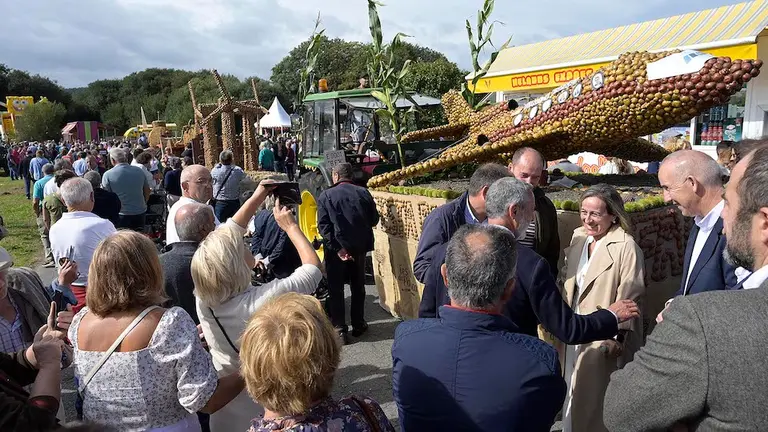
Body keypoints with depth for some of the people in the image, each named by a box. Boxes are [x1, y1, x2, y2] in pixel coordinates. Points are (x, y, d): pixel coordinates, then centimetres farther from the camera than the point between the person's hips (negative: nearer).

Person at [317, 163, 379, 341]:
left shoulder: (326, 195, -7)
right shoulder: (363, 193, -2)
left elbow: (324, 225, -15)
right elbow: (374, 220, 3)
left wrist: (337, 248, -17)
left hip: (336, 248, -2)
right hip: (360, 247, 3)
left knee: (335, 289, 9)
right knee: (358, 287, 17)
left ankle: (339, 328, 12)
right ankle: (358, 325, 26)